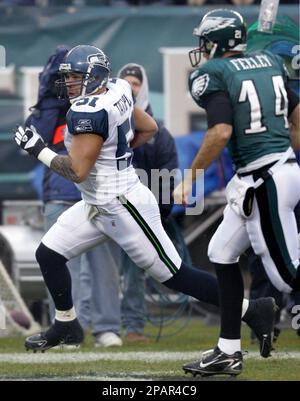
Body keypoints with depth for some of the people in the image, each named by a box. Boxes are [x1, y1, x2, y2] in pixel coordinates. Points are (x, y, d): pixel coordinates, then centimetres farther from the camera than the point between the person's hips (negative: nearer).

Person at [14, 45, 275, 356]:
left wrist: (38, 150, -14)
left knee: (174, 276, -2)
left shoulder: (89, 112, -25)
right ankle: (66, 326, 28)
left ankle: (252, 311, 4)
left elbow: (77, 171, -25)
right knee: (48, 255, 12)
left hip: (123, 208, -10)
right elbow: (149, 128, 15)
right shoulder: (115, 93, 2)